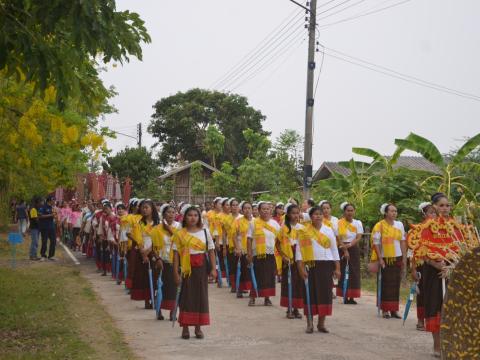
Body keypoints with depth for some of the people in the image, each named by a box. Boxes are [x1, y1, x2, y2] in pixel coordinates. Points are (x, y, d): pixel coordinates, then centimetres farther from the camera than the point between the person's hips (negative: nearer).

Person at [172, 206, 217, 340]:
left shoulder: (205, 232, 7)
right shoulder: (180, 234, 1)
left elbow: (211, 251, 6)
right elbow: (176, 254, -2)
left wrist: (213, 268, -2)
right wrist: (176, 272, -8)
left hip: (201, 267, 2)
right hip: (186, 268, -2)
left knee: (201, 296, 4)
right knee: (186, 296, 0)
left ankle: (198, 327, 12)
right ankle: (185, 328, 8)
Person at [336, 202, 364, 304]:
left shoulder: (358, 223, 6)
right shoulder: (339, 223, -2)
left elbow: (359, 237, -4)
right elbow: (338, 238, -7)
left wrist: (349, 245, -19)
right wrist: (345, 249, -17)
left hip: (354, 249, 2)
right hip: (342, 249, -2)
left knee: (354, 272, -1)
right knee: (343, 272, -2)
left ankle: (352, 297, 2)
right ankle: (345, 296, 2)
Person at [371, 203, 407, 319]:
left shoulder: (399, 225, 7)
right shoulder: (379, 226, -6)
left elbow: (403, 241, 11)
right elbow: (376, 243, -6)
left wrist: (404, 257, 7)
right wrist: (380, 259, -11)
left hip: (398, 257, 4)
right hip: (385, 258, -4)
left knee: (396, 283, 4)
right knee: (386, 283, -1)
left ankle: (394, 309, 10)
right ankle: (385, 310, 6)